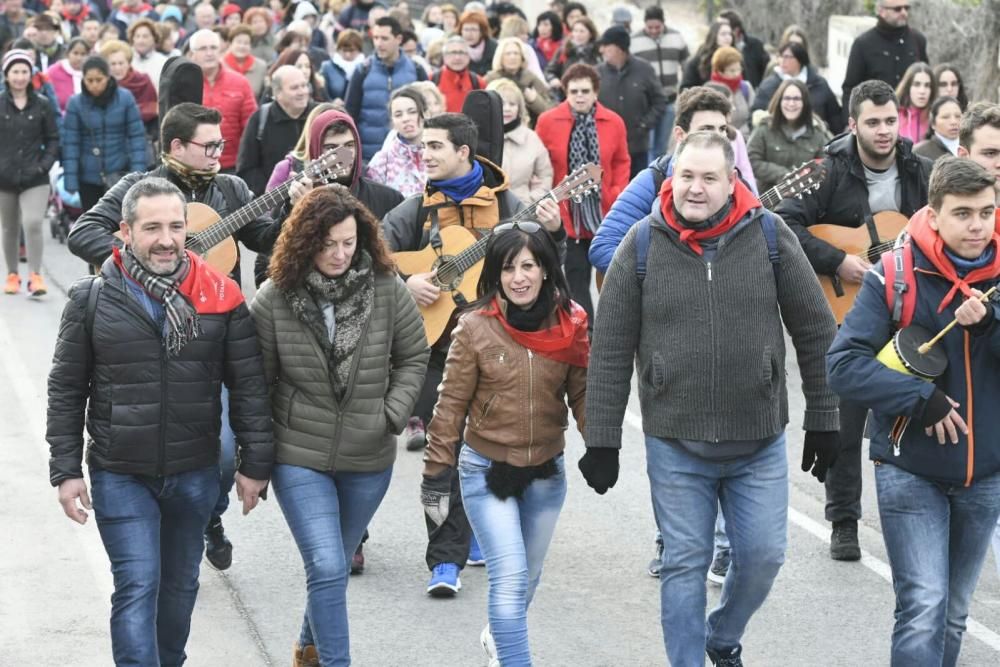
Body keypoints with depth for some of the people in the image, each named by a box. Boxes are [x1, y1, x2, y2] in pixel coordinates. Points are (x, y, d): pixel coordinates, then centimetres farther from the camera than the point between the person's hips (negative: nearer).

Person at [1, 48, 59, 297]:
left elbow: (53, 139, 6)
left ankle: (35, 276, -12)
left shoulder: (42, 105, 1)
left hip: (35, 178, -1)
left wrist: (44, 164, -5)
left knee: (33, 223, -18)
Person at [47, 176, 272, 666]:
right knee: (137, 586, -8)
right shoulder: (92, 300, -5)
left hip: (194, 473, 2)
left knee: (180, 583, 17)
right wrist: (65, 470, -4)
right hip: (120, 476, -2)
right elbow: (66, 392, 0)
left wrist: (255, 462, 0)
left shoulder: (221, 297, -3)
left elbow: (249, 385, 1)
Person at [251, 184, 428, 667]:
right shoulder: (274, 299, -11)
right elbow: (258, 379, -3)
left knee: (333, 564, 19)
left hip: (369, 458, 3)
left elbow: (413, 359, 6)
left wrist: (392, 415, -6)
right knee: (328, 568, -14)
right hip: (299, 457, -3)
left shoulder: (388, 291, -7)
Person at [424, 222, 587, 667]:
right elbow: (452, 401, -7)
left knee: (528, 576, 19)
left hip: (546, 472, 4)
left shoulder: (571, 324, -5)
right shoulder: (476, 326, -12)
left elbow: (582, 393, 2)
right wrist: (436, 466, -7)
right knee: (510, 577, -13)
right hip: (486, 470, -3)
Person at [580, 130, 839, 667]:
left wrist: (822, 420, 3)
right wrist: (601, 440, -1)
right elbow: (611, 350, 0)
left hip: (760, 441, 1)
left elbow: (815, 331, 3)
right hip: (675, 443, -1)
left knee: (763, 556, 7)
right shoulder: (643, 244, -4)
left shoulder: (769, 235, -4)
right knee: (684, 564, 4)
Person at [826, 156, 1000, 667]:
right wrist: (921, 399, -24)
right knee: (923, 608, -12)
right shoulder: (896, 277, -11)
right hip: (910, 468, -4)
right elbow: (843, 365, -18)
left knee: (954, 613, 14)